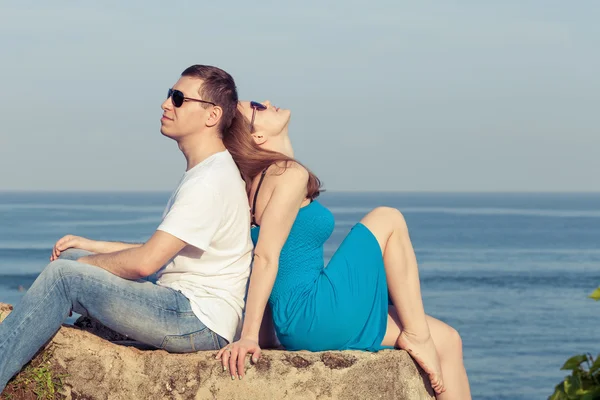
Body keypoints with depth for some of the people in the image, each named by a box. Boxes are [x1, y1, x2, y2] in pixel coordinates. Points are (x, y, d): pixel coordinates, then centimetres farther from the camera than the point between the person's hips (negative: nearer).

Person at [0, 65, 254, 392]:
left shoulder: (210, 180, -17)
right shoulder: (202, 173, 17)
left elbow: (144, 262, -21)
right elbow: (161, 252, 21)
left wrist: (83, 264, -4)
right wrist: (88, 246, 15)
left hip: (200, 323, -10)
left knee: (64, 275, -15)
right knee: (72, 257, 11)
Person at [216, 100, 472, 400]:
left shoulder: (260, 180, 16)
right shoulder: (289, 174, -12)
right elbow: (265, 257, -19)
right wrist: (249, 336, -23)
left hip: (299, 326, 9)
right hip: (318, 318, -9)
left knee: (445, 340, 12)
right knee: (388, 220, 2)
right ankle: (416, 336, 4)